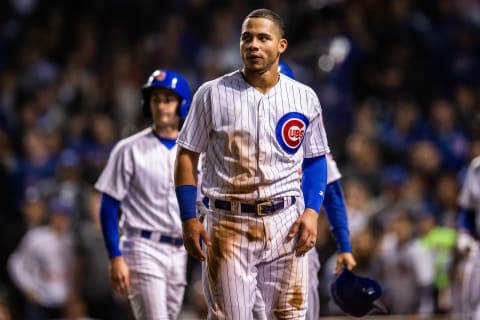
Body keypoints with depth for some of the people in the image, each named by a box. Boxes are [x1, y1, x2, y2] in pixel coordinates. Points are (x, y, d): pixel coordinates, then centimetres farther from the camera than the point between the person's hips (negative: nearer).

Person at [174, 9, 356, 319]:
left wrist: (312, 212, -1)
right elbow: (187, 155, 2)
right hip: (228, 224, -2)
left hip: (285, 222, 2)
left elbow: (315, 160, 14)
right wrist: (189, 217, -6)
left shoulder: (304, 98, 6)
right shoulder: (213, 93, 0)